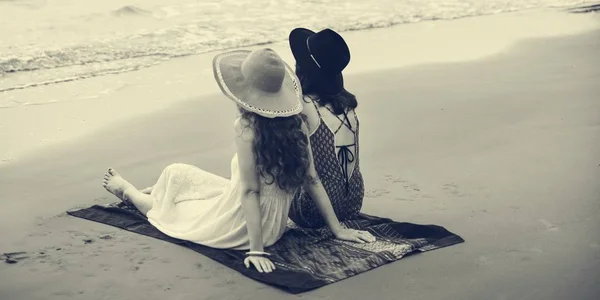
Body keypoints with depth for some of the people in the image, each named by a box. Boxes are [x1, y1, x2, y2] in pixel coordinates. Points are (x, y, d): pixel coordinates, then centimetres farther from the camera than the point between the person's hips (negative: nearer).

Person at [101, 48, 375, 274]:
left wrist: (256, 250, -23)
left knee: (176, 176, 22)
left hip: (239, 226, -6)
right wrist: (337, 229, 0)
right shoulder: (296, 123, -9)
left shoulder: (247, 127, -28)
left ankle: (127, 191, 54)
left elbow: (250, 191, -27)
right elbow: (312, 180, -6)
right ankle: (137, 193, 56)